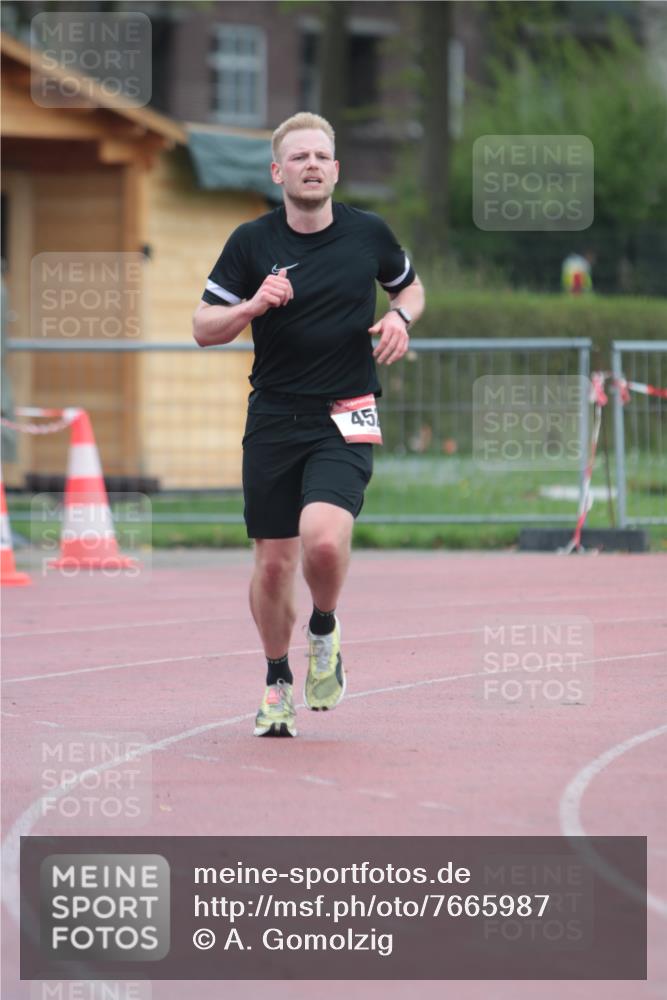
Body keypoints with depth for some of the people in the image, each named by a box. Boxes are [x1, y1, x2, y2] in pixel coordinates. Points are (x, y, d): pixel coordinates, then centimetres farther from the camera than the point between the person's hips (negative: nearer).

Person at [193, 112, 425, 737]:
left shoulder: (368, 233, 1)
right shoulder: (252, 242, -1)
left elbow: (410, 285, 20)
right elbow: (204, 328, 3)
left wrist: (400, 317, -2)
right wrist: (252, 306, -16)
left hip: (346, 419, -1)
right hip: (273, 420, 1)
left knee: (323, 539, -24)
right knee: (274, 563, 4)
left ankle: (324, 630, 7)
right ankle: (278, 681, 27)